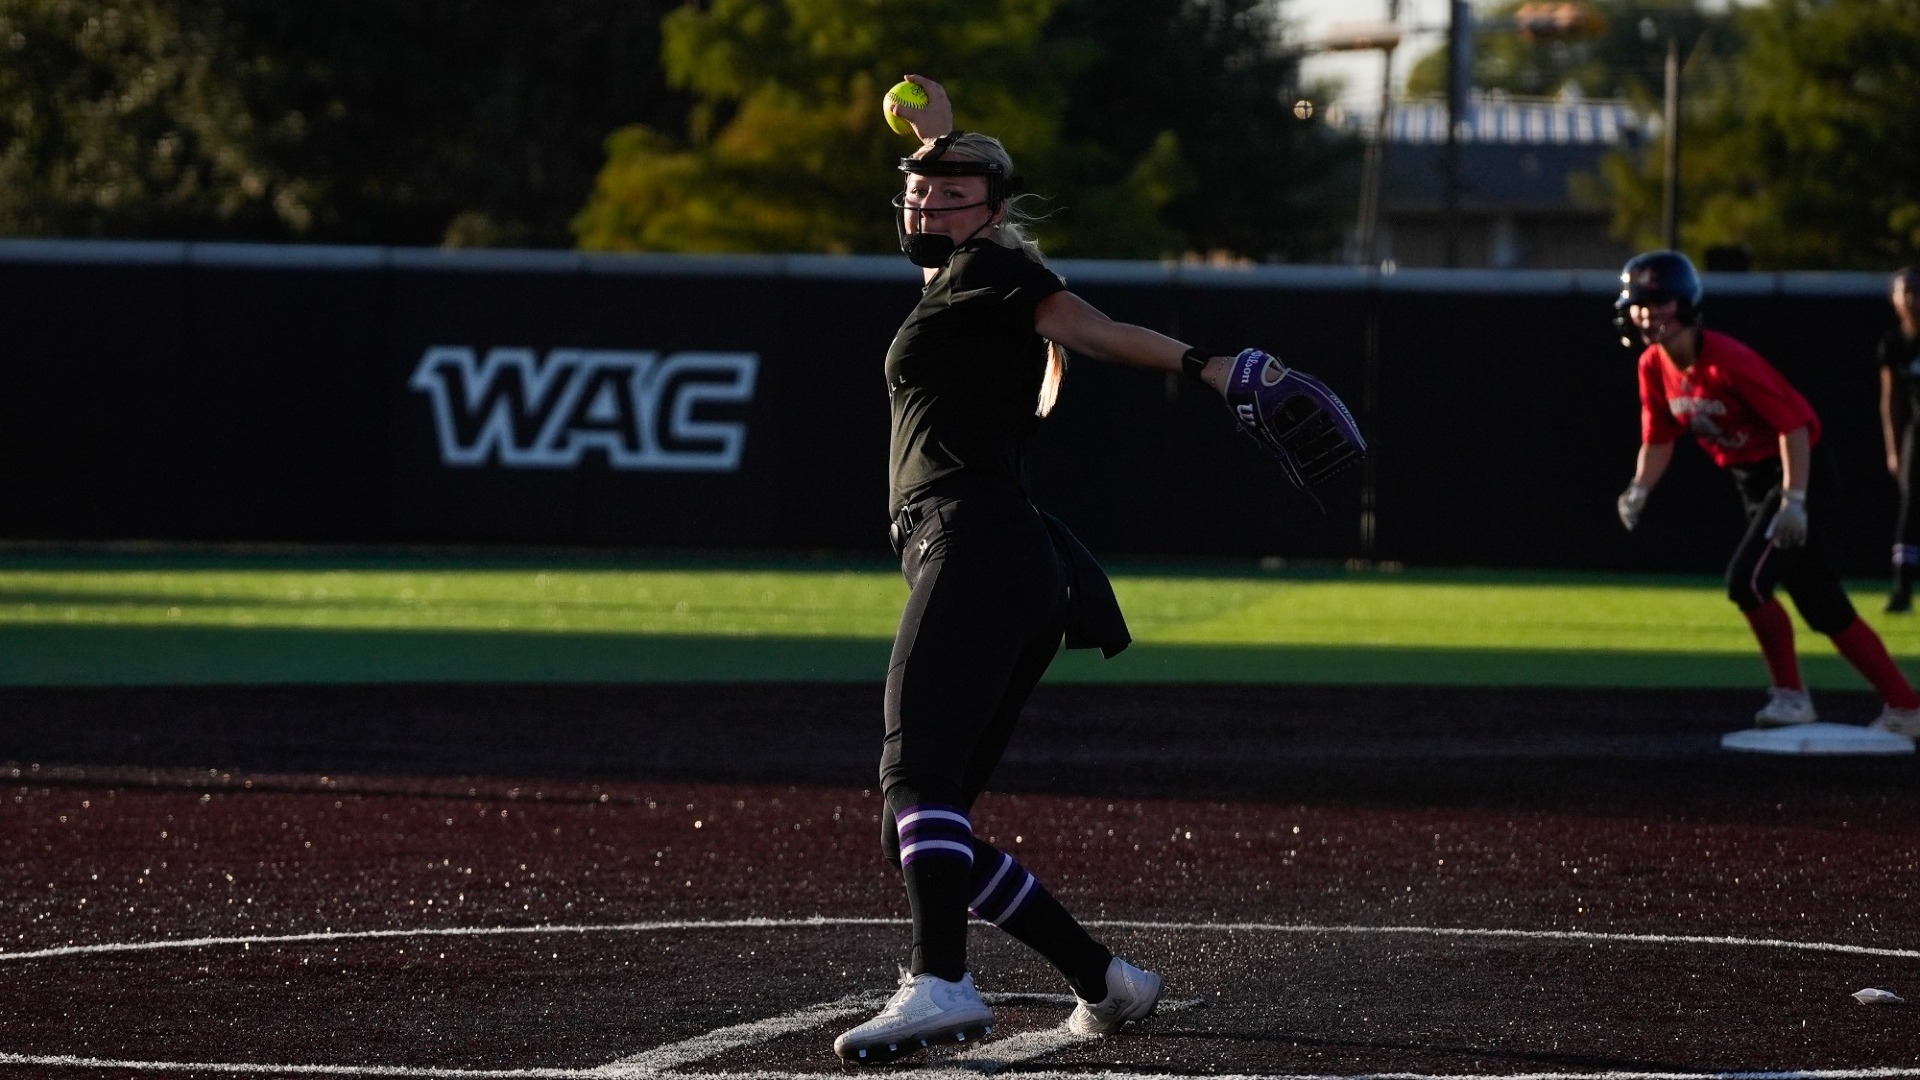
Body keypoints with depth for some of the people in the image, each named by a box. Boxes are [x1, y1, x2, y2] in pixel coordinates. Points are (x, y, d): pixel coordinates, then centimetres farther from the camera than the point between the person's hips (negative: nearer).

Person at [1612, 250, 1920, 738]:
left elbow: (1793, 424, -25)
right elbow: (1659, 438, 11)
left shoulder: (1728, 362, -26)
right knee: (1824, 608, 5)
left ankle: (1791, 695, -4)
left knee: (1747, 579, -19)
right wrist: (1639, 489, -5)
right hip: (1754, 484, 8)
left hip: (1800, 474, -8)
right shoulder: (1654, 367, -2)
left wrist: (1794, 501, -31)